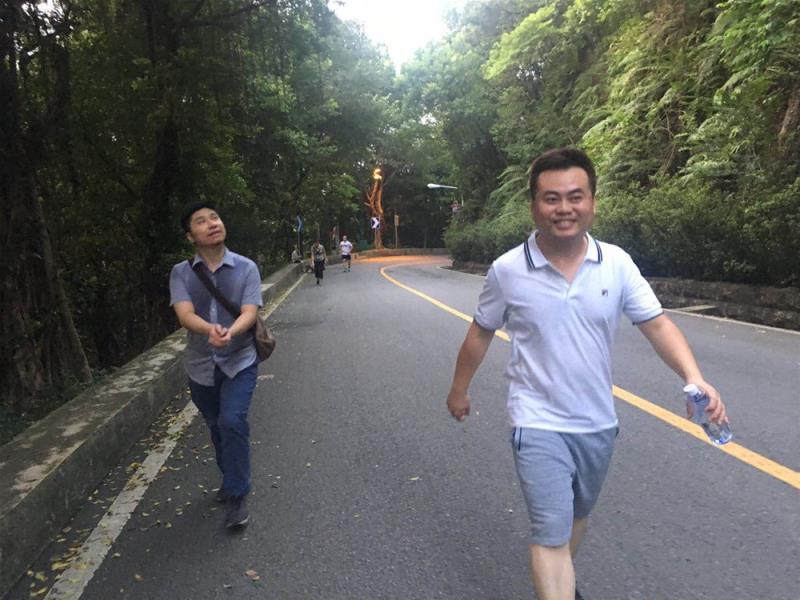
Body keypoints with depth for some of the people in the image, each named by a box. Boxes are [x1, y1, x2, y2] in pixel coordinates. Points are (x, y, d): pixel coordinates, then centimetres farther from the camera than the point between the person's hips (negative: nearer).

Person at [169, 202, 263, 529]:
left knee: (232, 422, -18)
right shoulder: (181, 273, -5)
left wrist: (230, 332, -40)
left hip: (239, 361, -2)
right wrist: (210, 329, -42)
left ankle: (236, 496, -1)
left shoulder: (246, 268, -8)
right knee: (217, 427, 16)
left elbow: (249, 313, -17)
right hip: (201, 365, 3)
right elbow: (185, 314, -19)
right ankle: (232, 479, 41)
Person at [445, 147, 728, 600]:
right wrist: (459, 389, 11)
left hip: (599, 423, 4)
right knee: (551, 533, -6)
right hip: (539, 425, -4)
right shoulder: (507, 270, -13)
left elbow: (658, 324, -8)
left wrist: (695, 378, -26)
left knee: (578, 515, 26)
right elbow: (481, 334, 0)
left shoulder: (617, 263, -7)